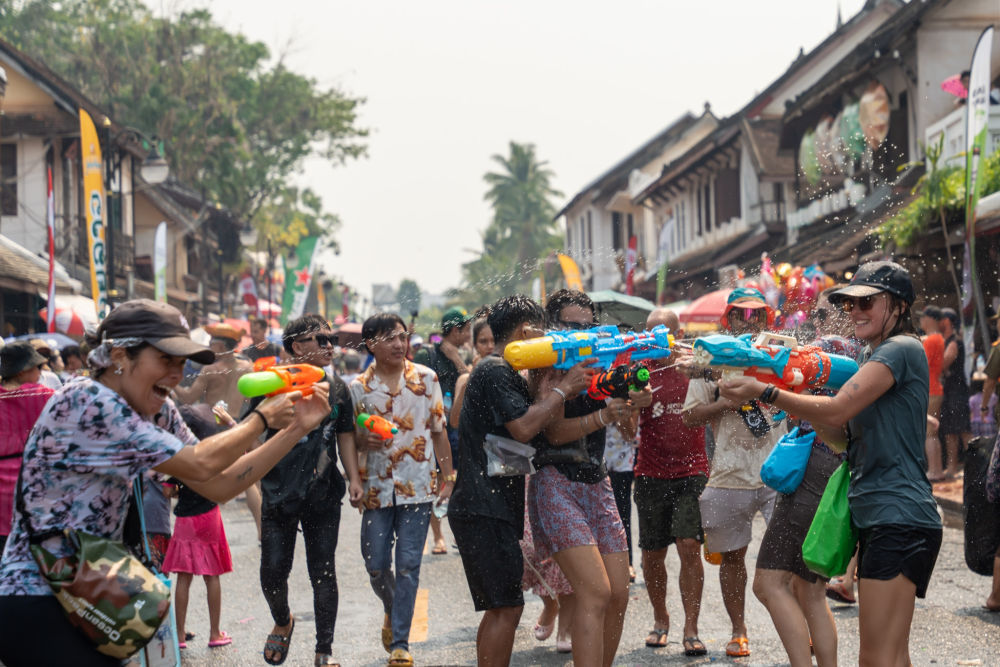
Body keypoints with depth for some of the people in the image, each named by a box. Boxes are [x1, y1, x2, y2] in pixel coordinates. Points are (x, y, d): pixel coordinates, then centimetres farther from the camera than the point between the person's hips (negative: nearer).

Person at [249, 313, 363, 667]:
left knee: (323, 572, 5)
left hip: (324, 495, 2)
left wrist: (354, 478, 5)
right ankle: (282, 622, 33)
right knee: (273, 571, 1)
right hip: (279, 495, -2)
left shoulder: (336, 388, 6)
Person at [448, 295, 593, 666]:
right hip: (484, 510, -11)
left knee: (500, 607, 16)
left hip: (490, 508, 11)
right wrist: (563, 388, -15)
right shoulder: (495, 373, -13)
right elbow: (523, 428, -23)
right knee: (507, 607, -10)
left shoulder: (500, 372, 21)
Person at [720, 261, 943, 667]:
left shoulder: (901, 349, -9)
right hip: (876, 518, 10)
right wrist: (803, 409, 1)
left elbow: (838, 409, -20)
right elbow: (844, 438, 16)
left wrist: (764, 392, -18)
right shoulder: (875, 358, 22)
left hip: (900, 518, -10)